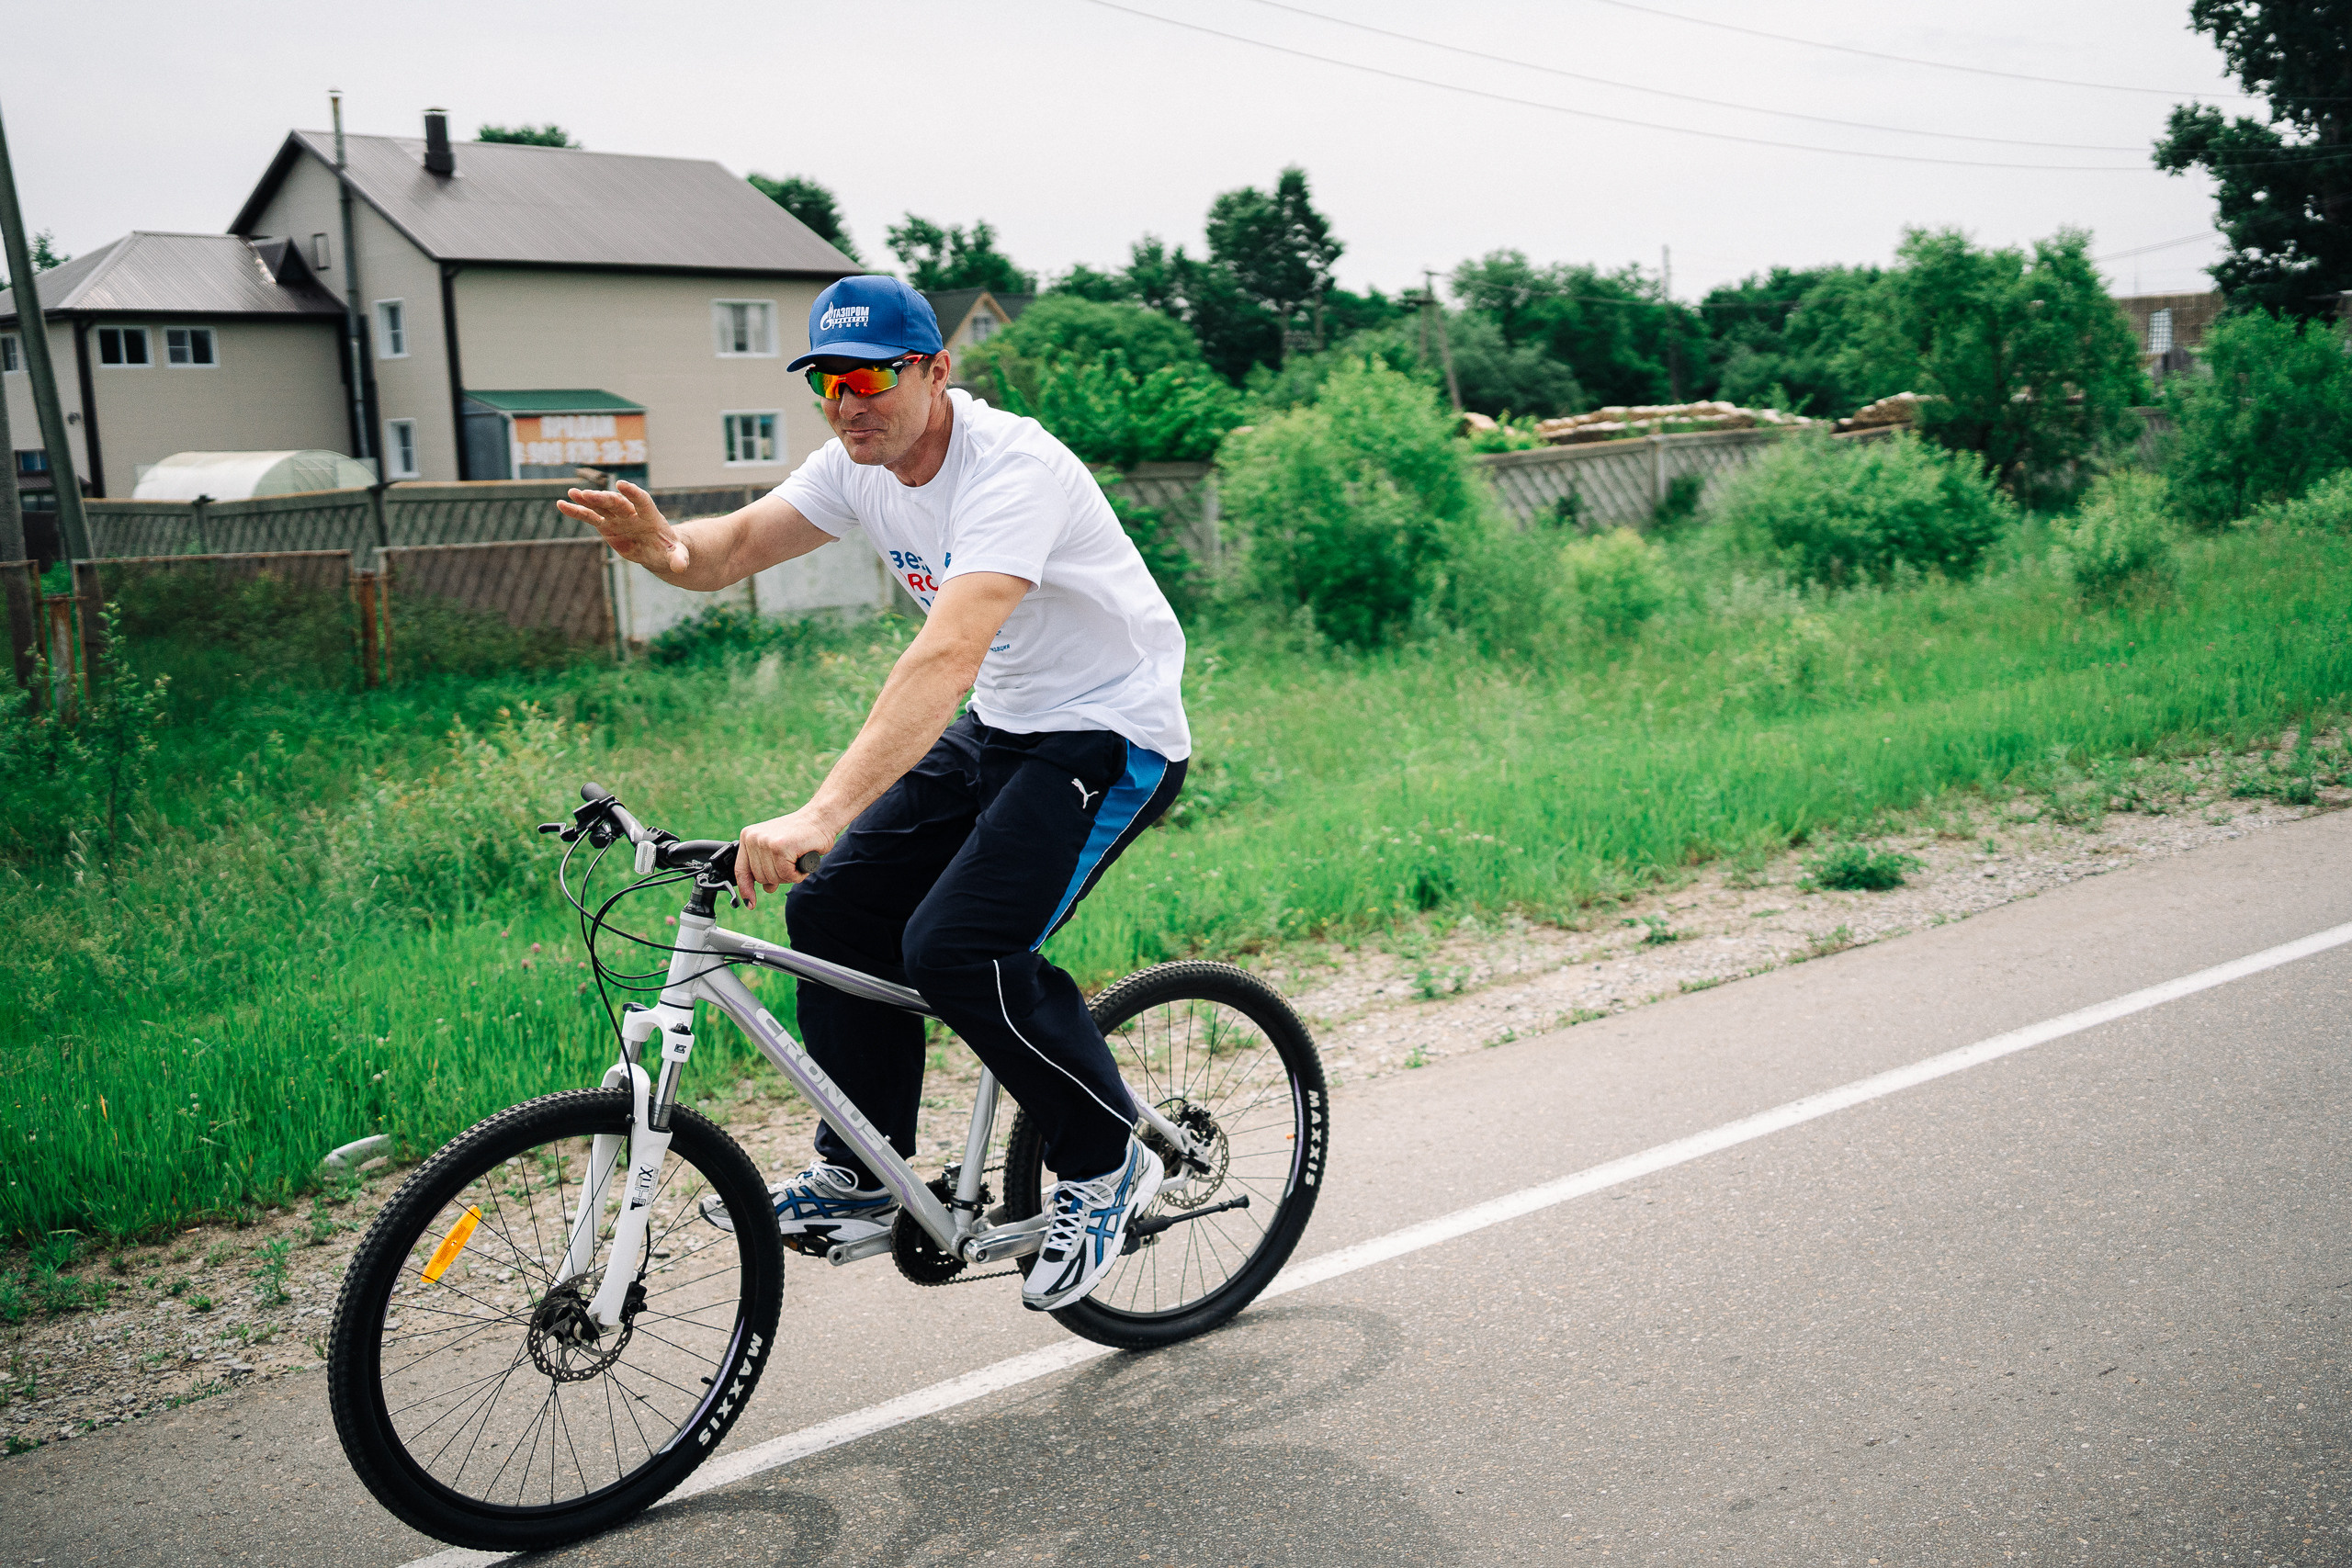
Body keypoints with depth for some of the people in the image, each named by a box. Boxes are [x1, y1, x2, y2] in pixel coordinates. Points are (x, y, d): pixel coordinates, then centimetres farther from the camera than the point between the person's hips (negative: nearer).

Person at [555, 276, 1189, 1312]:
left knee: (956, 951, -22)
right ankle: (857, 1178, 15)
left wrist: (819, 816, -51)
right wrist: (662, 546, -27)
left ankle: (1107, 1162, 2)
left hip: (1112, 737, -8)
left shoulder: (1013, 469, -28)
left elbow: (946, 656, -41)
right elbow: (732, 549, -1)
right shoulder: (862, 463, -1)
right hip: (998, 730, 8)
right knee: (834, 909, -1)